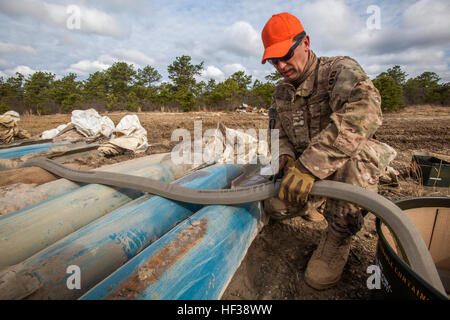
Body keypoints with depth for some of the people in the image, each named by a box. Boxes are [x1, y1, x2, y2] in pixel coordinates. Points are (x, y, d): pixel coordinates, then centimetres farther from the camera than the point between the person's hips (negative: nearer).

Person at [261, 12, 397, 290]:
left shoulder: (339, 69, -14)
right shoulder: (281, 92, 7)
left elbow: (364, 111, -36)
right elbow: (278, 134, 6)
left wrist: (310, 165, -46)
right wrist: (286, 158, -19)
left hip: (350, 166, -5)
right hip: (304, 172, 5)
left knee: (354, 154, -38)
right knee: (275, 206, -16)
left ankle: (339, 237, -15)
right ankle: (322, 199, 16)